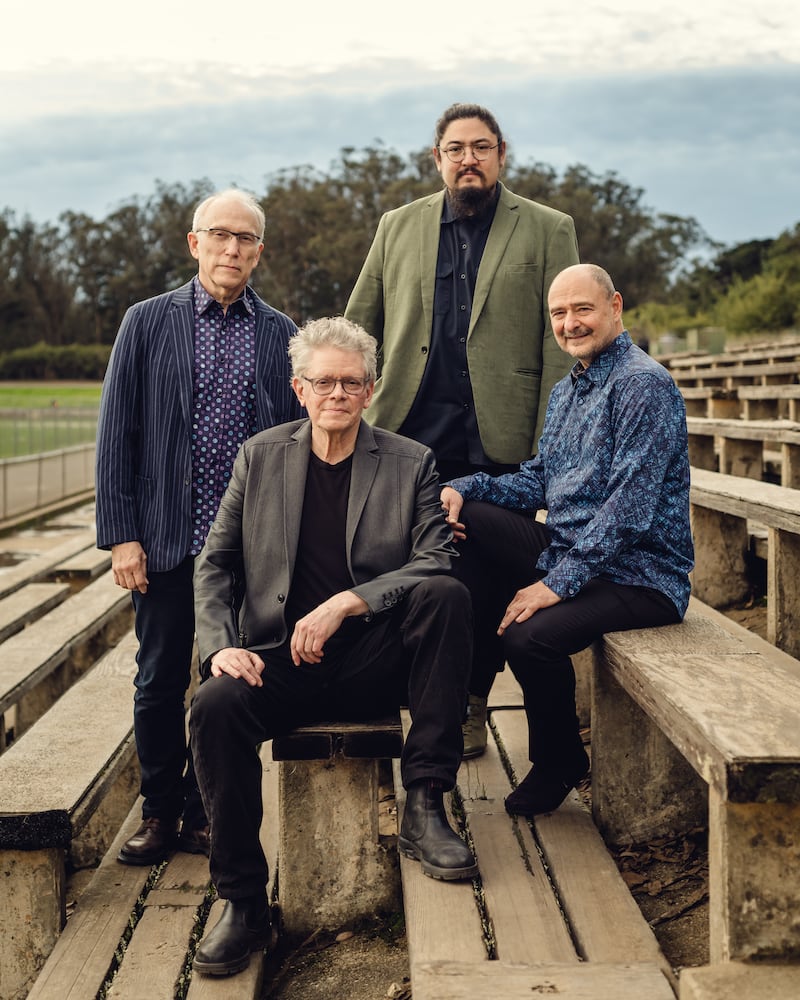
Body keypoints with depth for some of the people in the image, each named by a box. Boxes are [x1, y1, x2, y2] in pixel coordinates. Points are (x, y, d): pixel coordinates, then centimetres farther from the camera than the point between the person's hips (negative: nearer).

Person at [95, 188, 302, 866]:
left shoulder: (281, 334, 6)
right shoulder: (147, 322, 4)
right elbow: (117, 435, 1)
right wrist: (121, 535, -5)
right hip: (165, 539, 0)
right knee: (160, 681, 7)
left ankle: (206, 810, 22)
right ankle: (159, 813, 22)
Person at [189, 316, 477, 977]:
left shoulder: (411, 463, 4)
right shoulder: (260, 457, 9)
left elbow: (434, 564, -8)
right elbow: (214, 564, 11)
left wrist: (343, 605, -20)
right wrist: (220, 646, -7)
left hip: (379, 661, -1)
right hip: (285, 662, 1)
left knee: (448, 595, -29)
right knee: (215, 707, -30)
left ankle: (424, 806, -22)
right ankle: (243, 904, -16)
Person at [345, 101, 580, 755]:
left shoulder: (548, 231, 5)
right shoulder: (398, 228, 13)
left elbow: (562, 346, 0)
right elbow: (357, 329, 15)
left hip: (499, 444, -2)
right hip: (409, 437, 2)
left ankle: (467, 714, 22)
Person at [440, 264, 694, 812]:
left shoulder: (644, 385, -15)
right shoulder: (567, 390, 15)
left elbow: (629, 510, -22)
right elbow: (537, 482, 16)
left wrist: (559, 582, -25)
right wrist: (463, 489, -1)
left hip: (638, 575, -9)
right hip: (568, 550, 9)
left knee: (530, 635, -30)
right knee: (469, 519, -4)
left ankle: (559, 763, 0)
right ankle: (475, 681, 6)